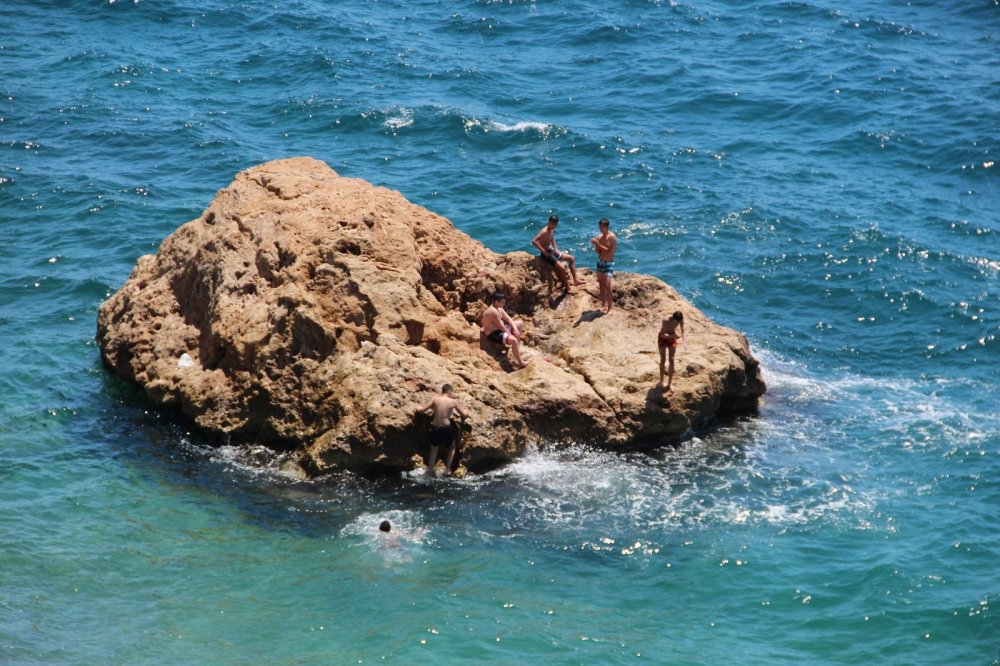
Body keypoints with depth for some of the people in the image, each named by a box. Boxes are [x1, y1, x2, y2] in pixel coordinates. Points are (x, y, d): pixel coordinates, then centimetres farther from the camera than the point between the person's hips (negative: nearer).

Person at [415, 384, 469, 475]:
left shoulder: (435, 399, -5)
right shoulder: (453, 401, -7)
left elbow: (422, 410, -5)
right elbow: (464, 415, 3)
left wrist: (418, 409, 18)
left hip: (435, 428, 2)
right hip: (446, 429, -2)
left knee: (434, 450, 21)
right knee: (452, 448, 25)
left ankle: (430, 471, 23)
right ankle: (447, 469, 20)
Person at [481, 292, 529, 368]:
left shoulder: (499, 309, 6)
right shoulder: (493, 311, -27)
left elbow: (508, 318, 8)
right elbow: (500, 326, -25)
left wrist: (515, 329, -6)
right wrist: (509, 333, -12)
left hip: (499, 329, 11)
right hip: (493, 334, -11)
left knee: (519, 324, 19)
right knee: (513, 340, -32)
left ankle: (517, 349, 20)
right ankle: (521, 363, -21)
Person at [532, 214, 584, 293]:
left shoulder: (552, 230, 4)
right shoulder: (544, 231, -23)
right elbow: (534, 241, -33)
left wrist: (555, 248, 13)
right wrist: (543, 251, -27)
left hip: (552, 251, 10)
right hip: (546, 254, -10)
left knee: (571, 258, 15)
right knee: (562, 268, -23)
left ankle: (575, 280, 18)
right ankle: (568, 289, -10)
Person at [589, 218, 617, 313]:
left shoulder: (612, 237, -12)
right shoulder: (599, 237, 6)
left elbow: (609, 250, -18)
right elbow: (598, 251, 8)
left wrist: (598, 244, -22)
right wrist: (595, 245, -12)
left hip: (609, 263, -7)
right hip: (600, 262, 7)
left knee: (607, 285, -13)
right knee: (601, 284, 10)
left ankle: (609, 307, -8)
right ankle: (603, 304, 21)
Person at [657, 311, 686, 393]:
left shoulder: (680, 320, -23)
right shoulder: (666, 321, -35)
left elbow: (682, 331, -9)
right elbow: (663, 335, -32)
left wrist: (684, 341, -24)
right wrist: (673, 336, -45)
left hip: (672, 338, 3)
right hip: (663, 338, -3)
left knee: (672, 360, 0)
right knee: (663, 360, 5)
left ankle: (669, 384, 6)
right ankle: (661, 381, 23)